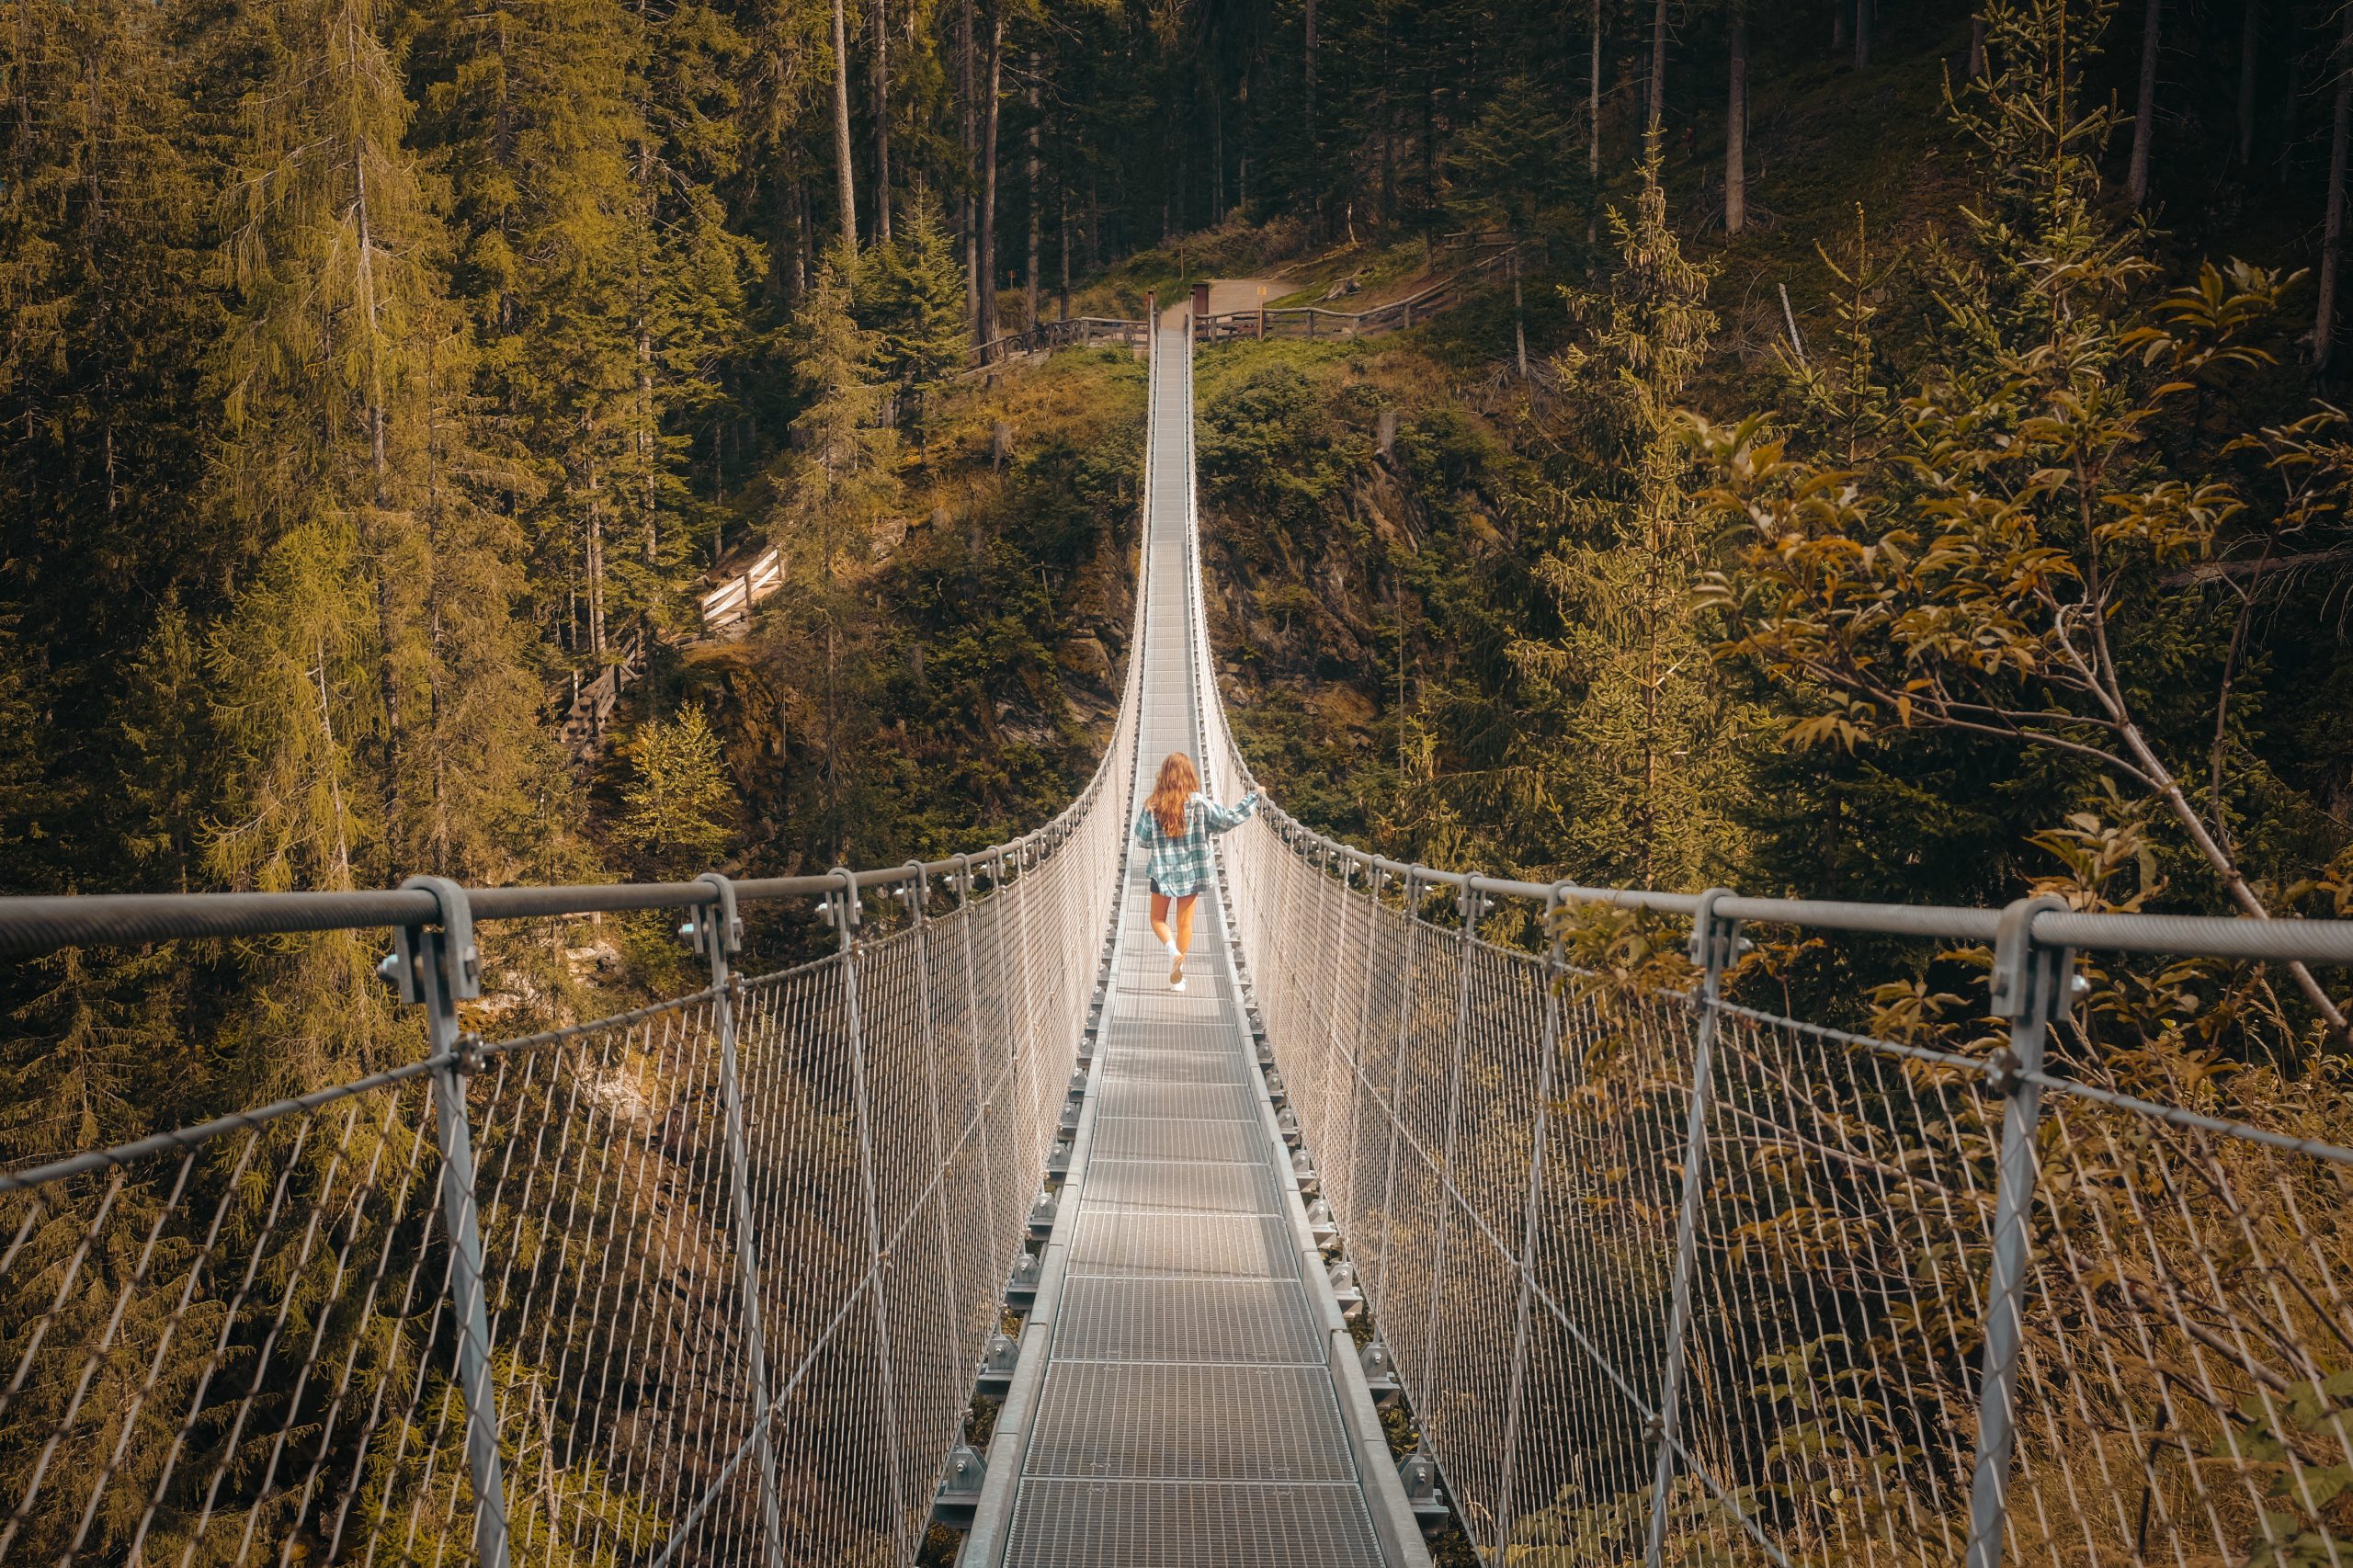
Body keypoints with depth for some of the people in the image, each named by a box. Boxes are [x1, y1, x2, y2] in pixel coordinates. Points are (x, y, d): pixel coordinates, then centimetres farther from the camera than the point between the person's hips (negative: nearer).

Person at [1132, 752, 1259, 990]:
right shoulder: (1199, 803, -11)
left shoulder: (1152, 805, -9)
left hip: (1162, 871, 0)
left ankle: (1171, 948, -12)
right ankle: (1176, 975, 17)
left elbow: (1142, 839, -3)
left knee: (1158, 919, 17)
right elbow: (1229, 819, -6)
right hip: (1191, 872, 0)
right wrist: (1253, 798, 3)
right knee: (1185, 923, 12)